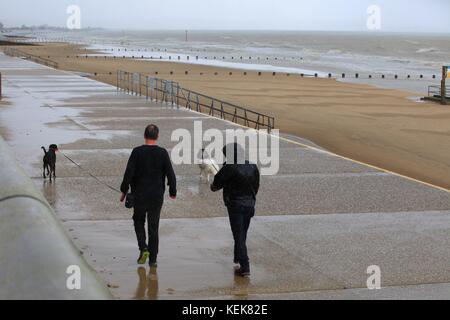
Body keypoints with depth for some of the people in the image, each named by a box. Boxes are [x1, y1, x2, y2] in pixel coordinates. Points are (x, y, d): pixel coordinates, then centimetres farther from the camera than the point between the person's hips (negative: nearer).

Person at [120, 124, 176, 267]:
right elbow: (170, 174, -4)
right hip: (157, 196, 1)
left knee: (139, 221, 20)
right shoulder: (162, 153, -6)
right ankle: (153, 259, 10)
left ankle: (143, 248, 1)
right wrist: (172, 191, 10)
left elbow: (129, 173, -10)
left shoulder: (137, 152, -9)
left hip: (139, 196, -1)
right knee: (154, 227, 9)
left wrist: (124, 191, 1)